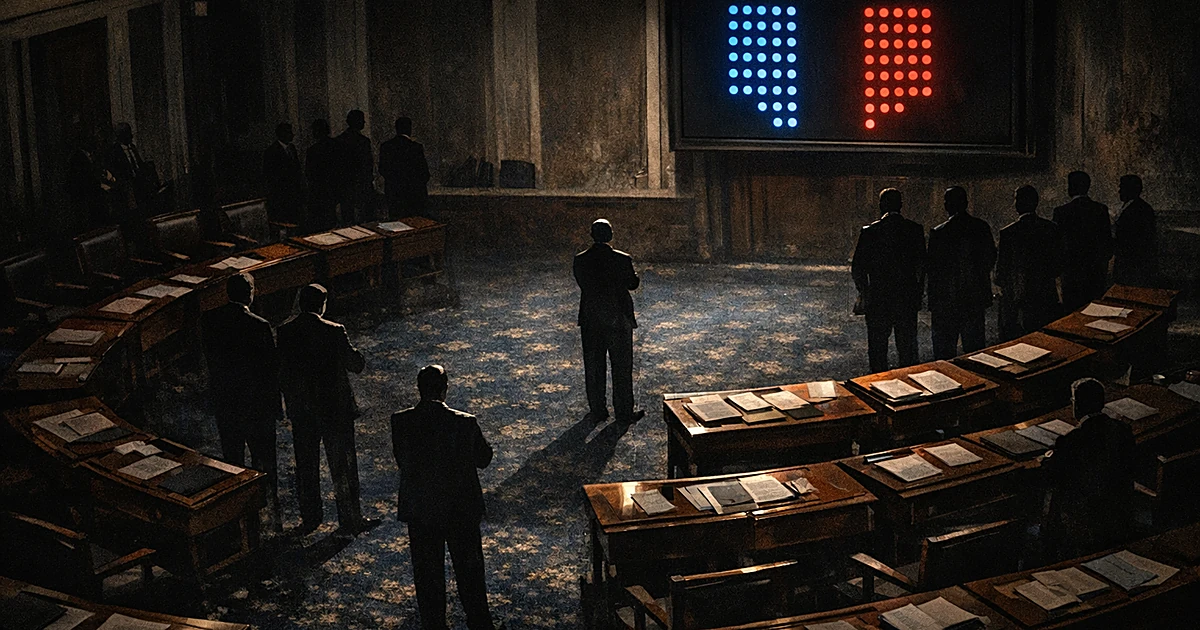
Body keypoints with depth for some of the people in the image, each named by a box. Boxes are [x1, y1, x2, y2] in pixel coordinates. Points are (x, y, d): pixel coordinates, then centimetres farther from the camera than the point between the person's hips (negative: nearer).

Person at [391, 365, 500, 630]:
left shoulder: (400, 422, -13)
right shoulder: (464, 423, -18)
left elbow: (401, 462, -2)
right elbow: (483, 459, -4)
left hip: (419, 511, 1)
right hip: (461, 509, -1)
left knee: (427, 575, 16)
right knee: (469, 569, 17)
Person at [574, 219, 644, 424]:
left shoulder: (580, 260, -8)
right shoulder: (622, 260, -15)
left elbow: (581, 284, 5)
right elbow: (633, 284, 0)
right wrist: (634, 274, 21)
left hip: (590, 321, 2)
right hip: (619, 319, -2)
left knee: (593, 367, 12)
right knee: (622, 367, 8)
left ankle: (597, 410, 17)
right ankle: (624, 411, 14)